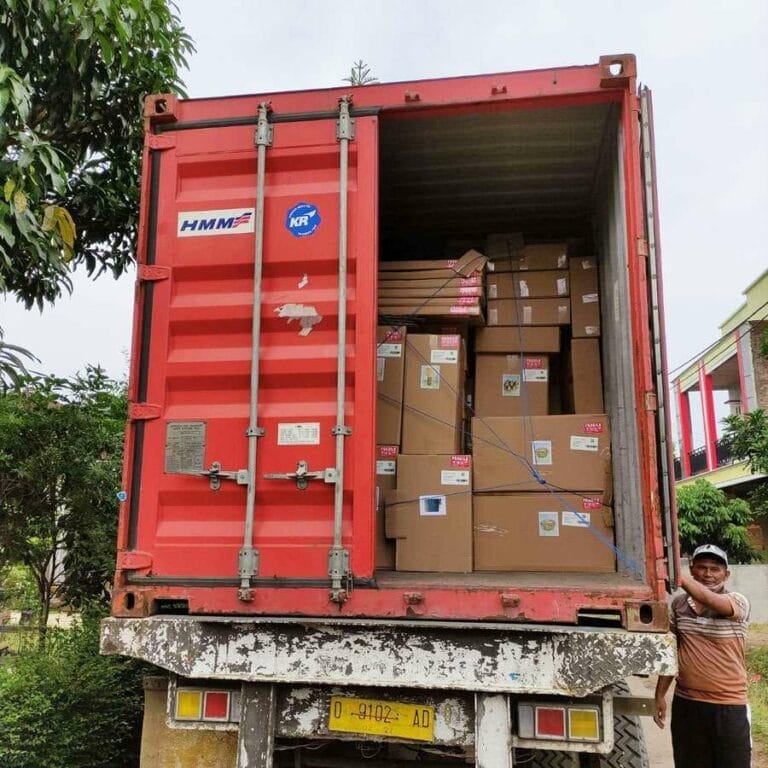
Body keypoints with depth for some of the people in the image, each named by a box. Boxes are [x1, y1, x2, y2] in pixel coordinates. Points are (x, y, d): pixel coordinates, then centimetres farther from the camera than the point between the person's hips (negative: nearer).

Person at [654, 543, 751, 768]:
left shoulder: (737, 602, -10)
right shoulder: (678, 604, 4)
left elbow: (710, 600, -33)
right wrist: (660, 694, 9)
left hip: (728, 707, -4)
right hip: (685, 704, 4)